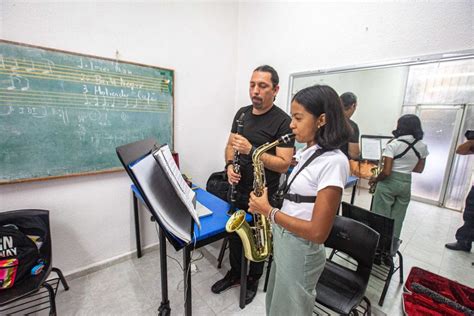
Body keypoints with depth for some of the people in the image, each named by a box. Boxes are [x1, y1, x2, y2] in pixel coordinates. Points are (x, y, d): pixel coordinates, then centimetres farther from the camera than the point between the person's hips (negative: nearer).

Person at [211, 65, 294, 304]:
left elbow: (284, 164, -20)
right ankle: (234, 274, 47)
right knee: (234, 233, 21)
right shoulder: (242, 113, 4)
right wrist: (229, 165, -9)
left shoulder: (283, 121, -15)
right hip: (237, 190, 6)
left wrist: (251, 150, -30)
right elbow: (230, 145, 11)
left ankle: (253, 280, 43)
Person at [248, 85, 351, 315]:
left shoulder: (333, 162, -24)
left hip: (301, 251, -8)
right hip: (283, 242, 8)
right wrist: (267, 208, 0)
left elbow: (318, 232, -25)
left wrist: (269, 211, -20)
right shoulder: (307, 153, 3)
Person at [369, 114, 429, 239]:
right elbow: (419, 169, 13)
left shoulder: (393, 144, -14)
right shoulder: (423, 146, 4)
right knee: (397, 218, 16)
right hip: (406, 183, 6)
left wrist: (375, 179, -3)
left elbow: (386, 172, -19)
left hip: (389, 182, -6)